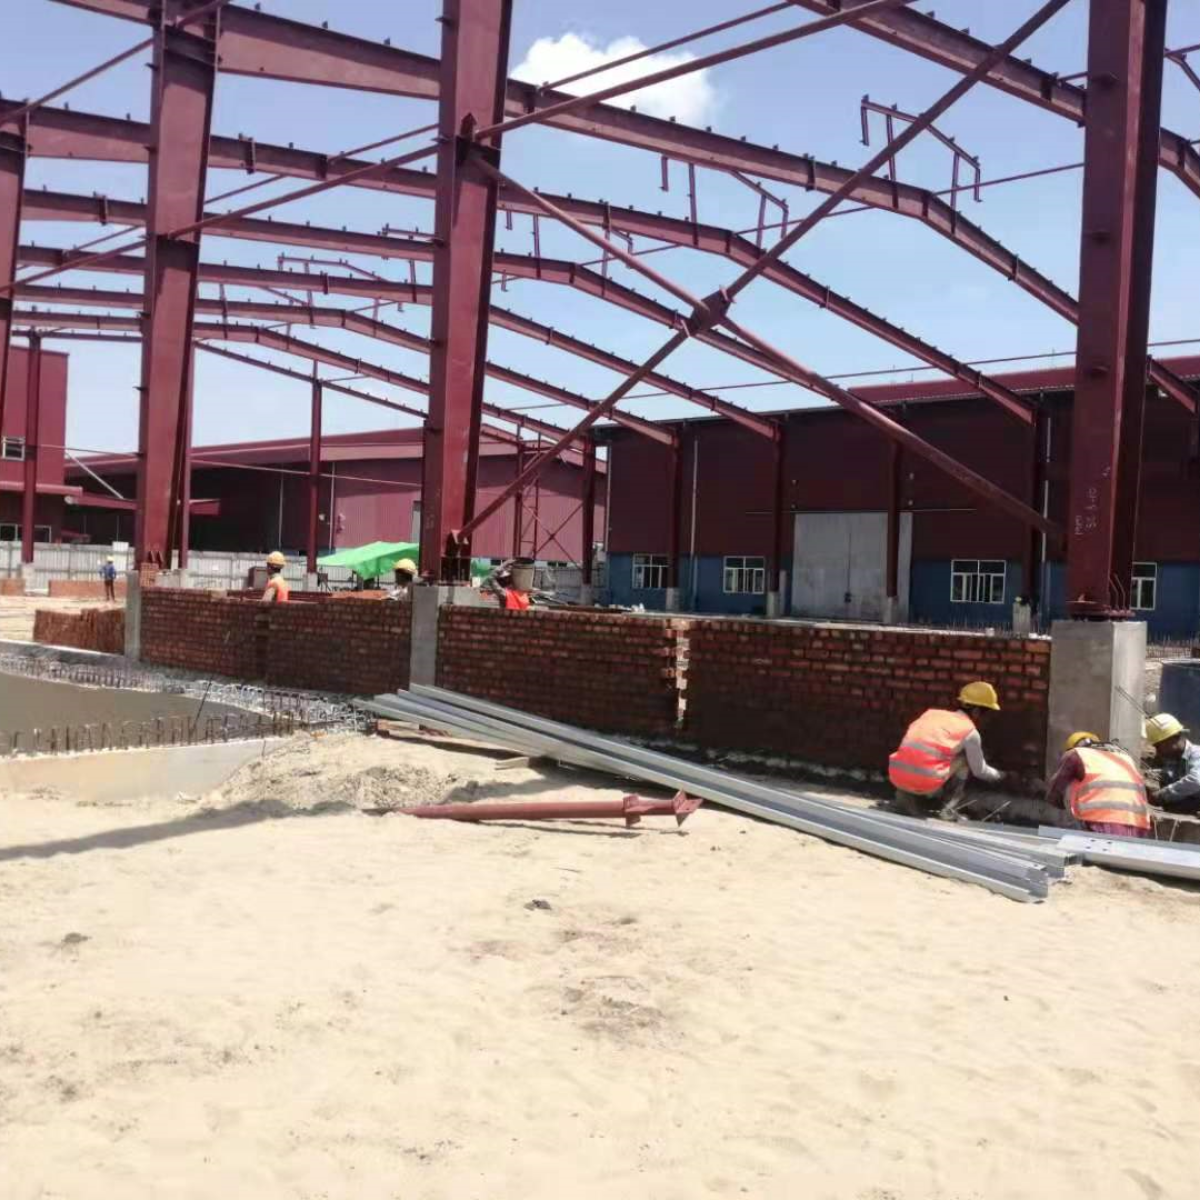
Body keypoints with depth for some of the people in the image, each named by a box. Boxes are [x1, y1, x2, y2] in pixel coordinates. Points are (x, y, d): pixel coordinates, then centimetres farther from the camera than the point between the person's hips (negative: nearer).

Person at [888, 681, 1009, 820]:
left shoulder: (933, 713, 23)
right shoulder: (970, 731, 8)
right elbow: (980, 771, 20)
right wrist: (1001, 776, 43)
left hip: (896, 777, 5)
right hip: (927, 783, -5)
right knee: (965, 760, 19)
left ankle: (908, 796, 15)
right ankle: (949, 808, 10)